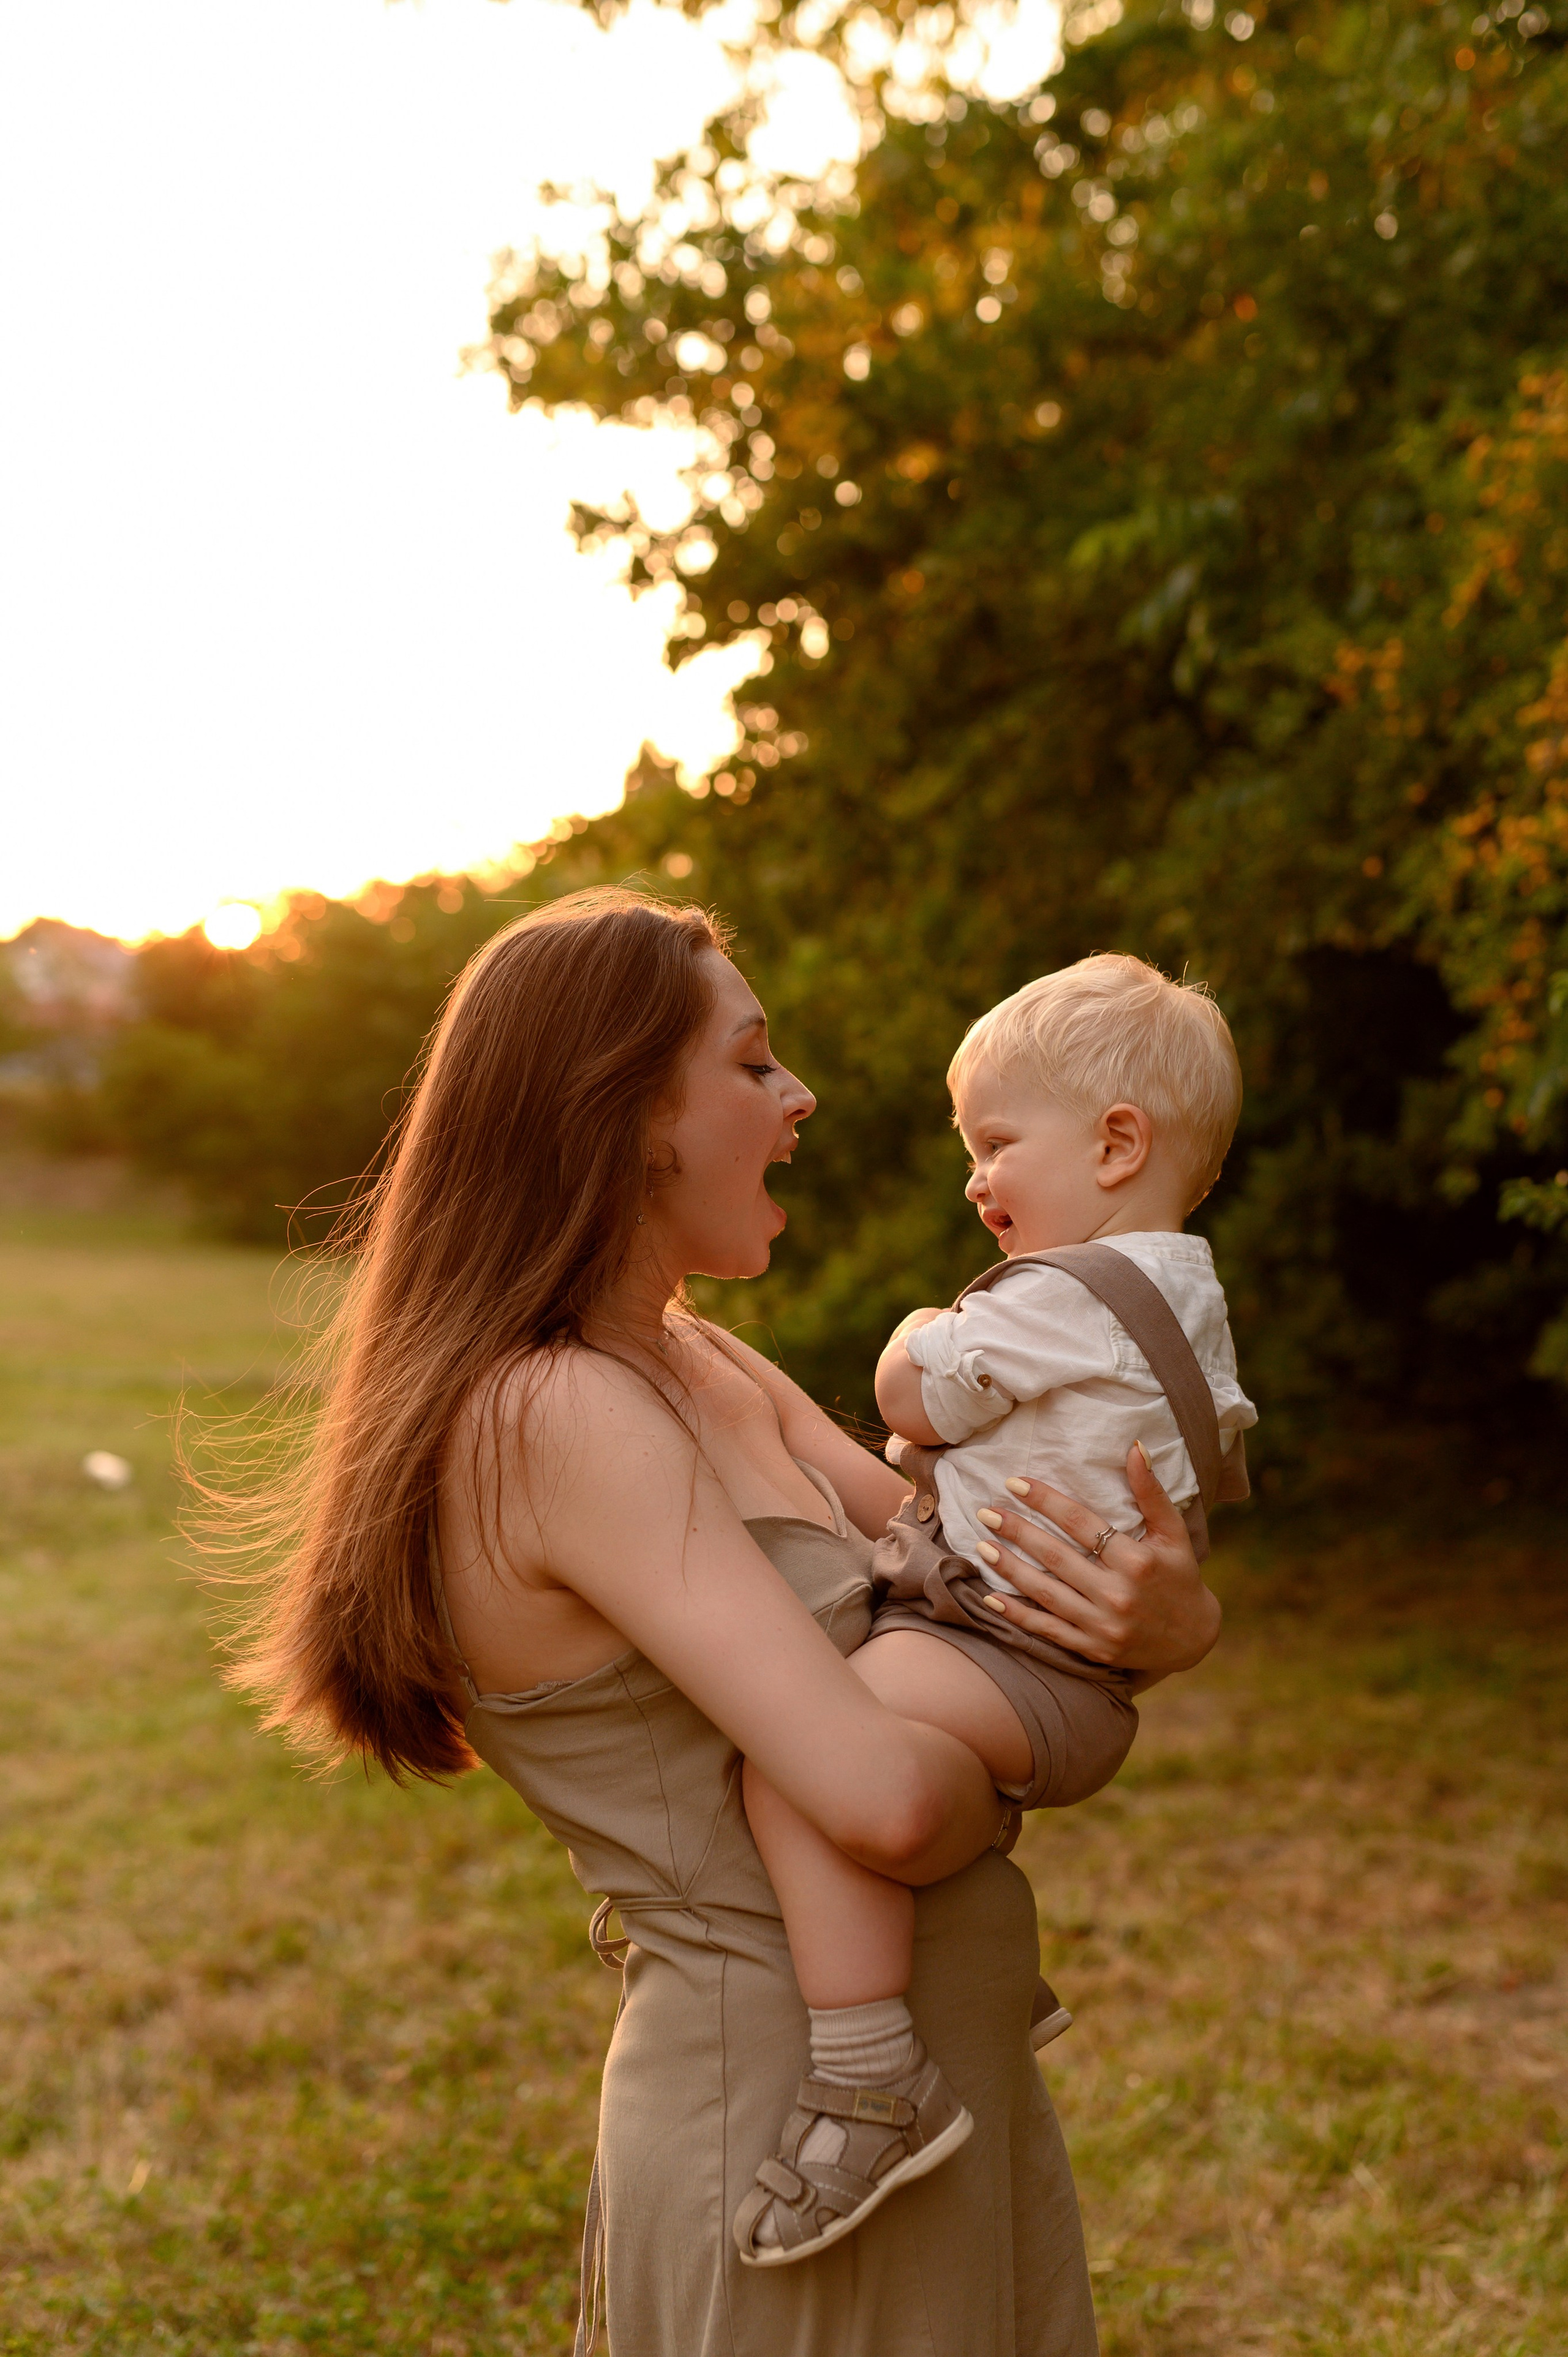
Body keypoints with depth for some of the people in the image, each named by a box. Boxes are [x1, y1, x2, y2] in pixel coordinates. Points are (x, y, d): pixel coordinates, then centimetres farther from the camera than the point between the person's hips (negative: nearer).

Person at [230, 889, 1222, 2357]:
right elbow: (880, 1799, -30)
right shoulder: (559, 1418, -23)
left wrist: (1168, 1614, -14)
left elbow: (975, 1569, 7)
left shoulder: (704, 1370, 7)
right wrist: (991, 1797, -8)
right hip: (794, 2097, -9)